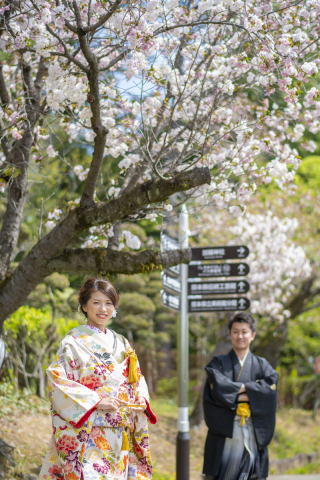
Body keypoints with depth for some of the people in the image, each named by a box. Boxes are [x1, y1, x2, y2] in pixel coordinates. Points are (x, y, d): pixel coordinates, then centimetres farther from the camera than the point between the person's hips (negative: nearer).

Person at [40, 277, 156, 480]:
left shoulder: (121, 344, 15)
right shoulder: (74, 342, -3)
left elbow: (137, 380, 21)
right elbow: (57, 382, -11)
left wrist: (141, 399, 0)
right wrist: (96, 401, -17)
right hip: (88, 435, -5)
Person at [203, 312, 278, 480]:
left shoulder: (262, 365, 14)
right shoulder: (218, 363, 10)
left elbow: (270, 387, -7)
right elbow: (219, 388, -10)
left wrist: (236, 390, -11)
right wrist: (250, 389, -6)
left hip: (254, 434, 1)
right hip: (225, 433, -1)